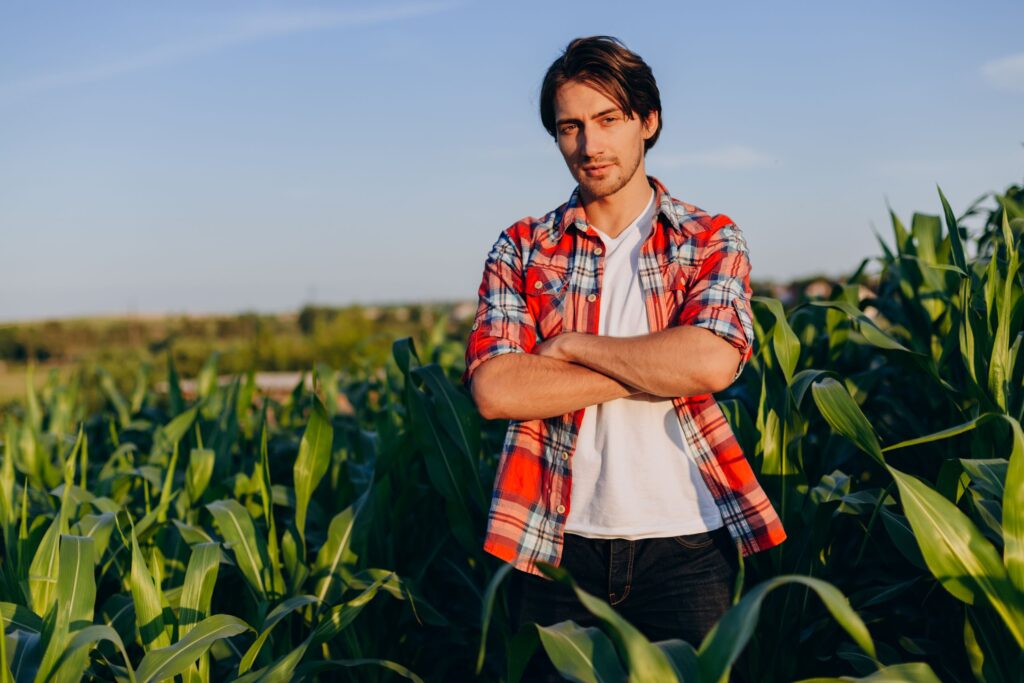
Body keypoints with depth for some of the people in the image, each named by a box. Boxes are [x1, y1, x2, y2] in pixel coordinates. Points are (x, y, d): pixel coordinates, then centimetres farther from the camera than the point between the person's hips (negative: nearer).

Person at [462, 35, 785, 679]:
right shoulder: (522, 249, 5)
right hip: (561, 547, 1)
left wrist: (571, 345, -10)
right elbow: (494, 389, -10)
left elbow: (711, 361, -17)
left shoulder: (711, 240, 3)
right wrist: (655, 370, -13)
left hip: (686, 544, -1)